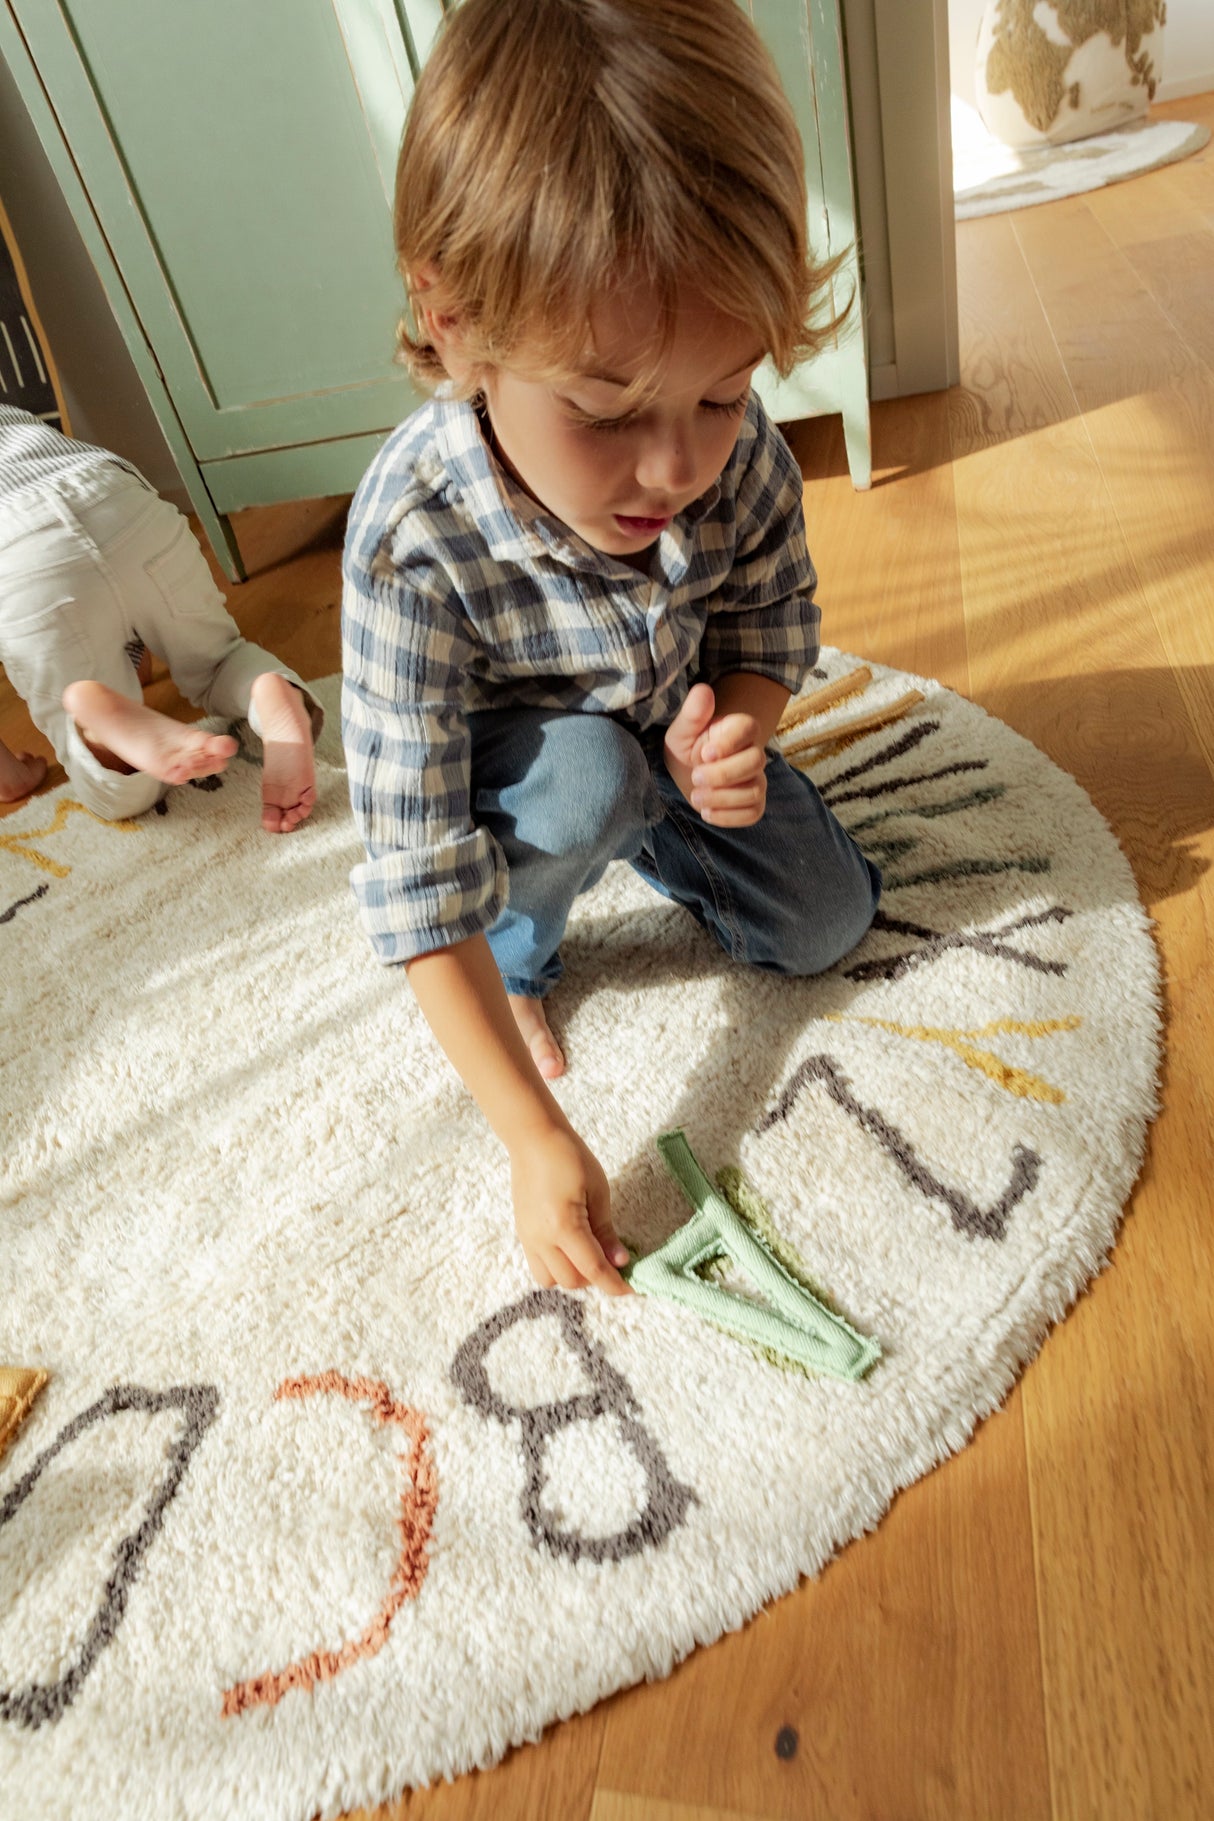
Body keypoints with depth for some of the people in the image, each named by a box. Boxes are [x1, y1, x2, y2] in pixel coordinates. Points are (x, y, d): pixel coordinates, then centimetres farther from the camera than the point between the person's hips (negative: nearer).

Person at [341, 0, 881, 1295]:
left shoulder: (740, 457, -26)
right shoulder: (413, 541, -38)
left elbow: (772, 631, -6)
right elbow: (416, 876, -36)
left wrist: (729, 731, -31)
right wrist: (536, 1139, -37)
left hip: (671, 739, 4)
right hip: (517, 766, -3)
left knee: (826, 926, -1)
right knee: (589, 775, -37)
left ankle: (650, 841, 26)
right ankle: (522, 954, -3)